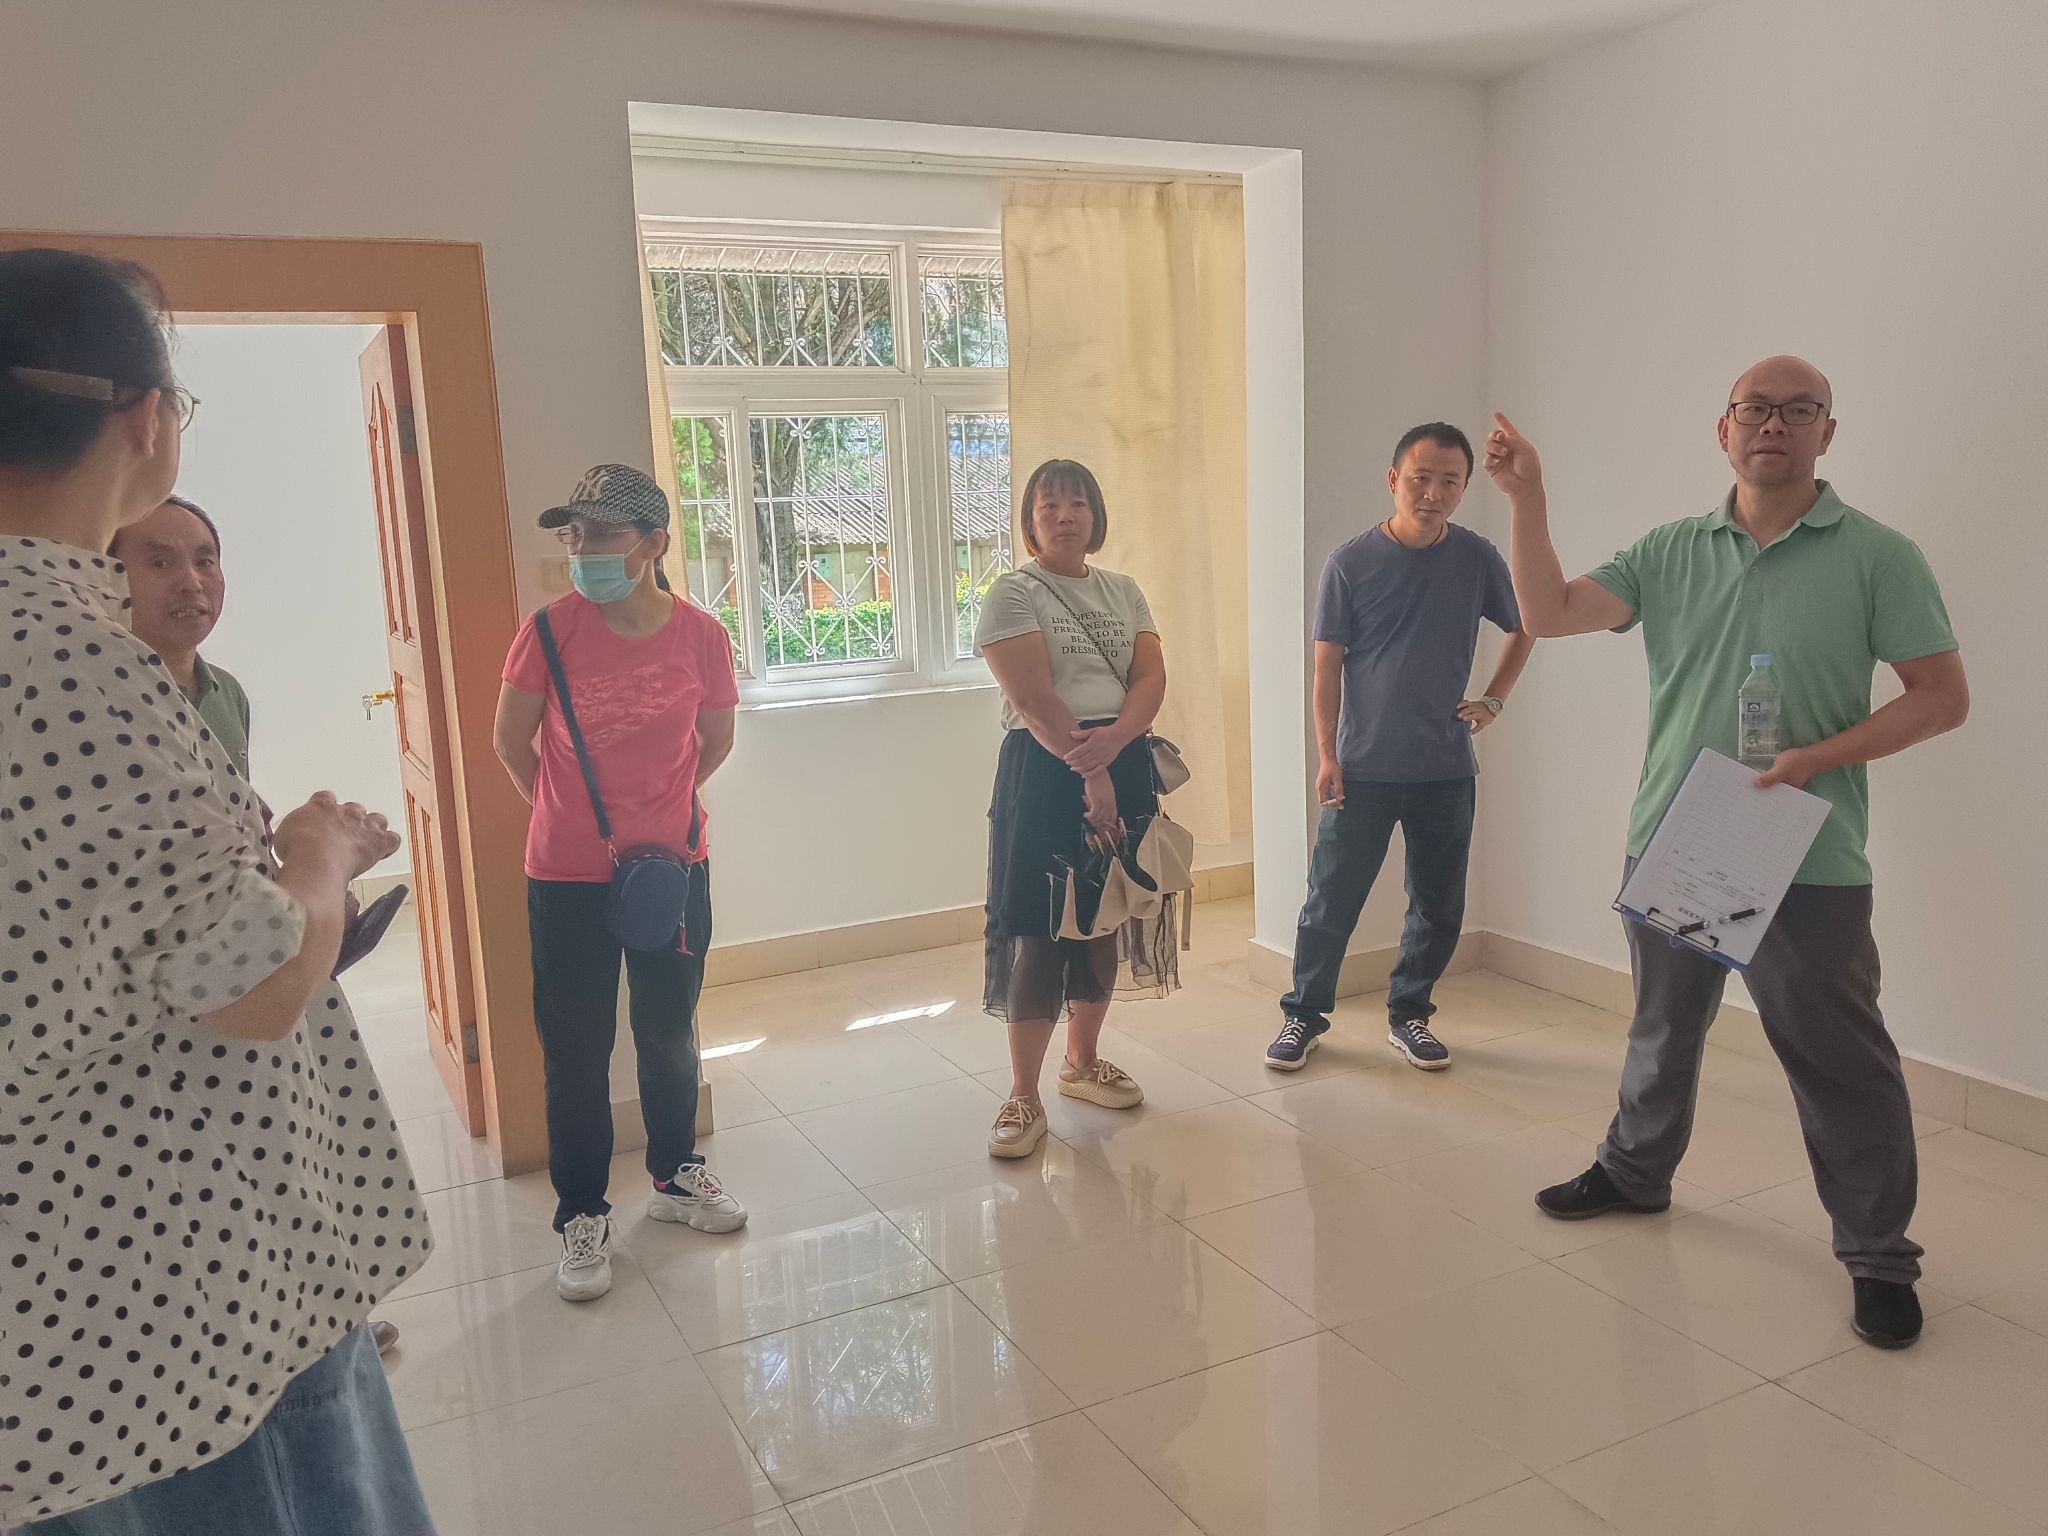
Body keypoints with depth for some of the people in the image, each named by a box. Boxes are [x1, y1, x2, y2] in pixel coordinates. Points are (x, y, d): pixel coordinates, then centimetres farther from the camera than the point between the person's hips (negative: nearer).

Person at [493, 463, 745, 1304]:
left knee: (669, 1030, 17)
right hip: (568, 878, -1)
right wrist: (571, 817, 9)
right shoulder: (551, 629, -13)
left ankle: (676, 1174, 38)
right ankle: (582, 1215, 24)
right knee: (576, 1050, 8)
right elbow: (511, 743, 0)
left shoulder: (701, 635, -9)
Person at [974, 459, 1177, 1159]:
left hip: (1124, 763, 6)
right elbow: (1033, 697, -14)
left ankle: (1082, 1063, 30)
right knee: (1038, 930, -6)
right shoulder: (1014, 593, -4)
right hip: (1045, 768, -6)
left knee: (1107, 918, 12)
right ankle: (1024, 1098, 2)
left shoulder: (1124, 592, 13)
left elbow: (1151, 679, 1)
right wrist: (1089, 775, -19)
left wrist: (1110, 742, -18)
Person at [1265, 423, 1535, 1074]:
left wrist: (1493, 699, 5)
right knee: (1331, 901, 2)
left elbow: (1525, 629, 17)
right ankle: (1304, 1016, 18)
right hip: (1363, 769, -2)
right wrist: (1327, 756, -7)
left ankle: (1408, 1015, 28)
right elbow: (1328, 665, -3)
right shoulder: (1351, 564, -5)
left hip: (1447, 772, 3)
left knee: (1439, 909, 10)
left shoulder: (1478, 559, 1)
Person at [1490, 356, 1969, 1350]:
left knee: (1840, 1061, 4)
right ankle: (1636, 1171, 41)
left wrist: (1817, 759, -18)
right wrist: (1527, 498, -14)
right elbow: (1549, 614, -5)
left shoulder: (1876, 556, -5)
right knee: (1661, 1029, 21)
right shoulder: (1670, 552, 4)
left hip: (1807, 864, -3)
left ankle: (1878, 1254, 20)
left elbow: (1942, 697, -6)